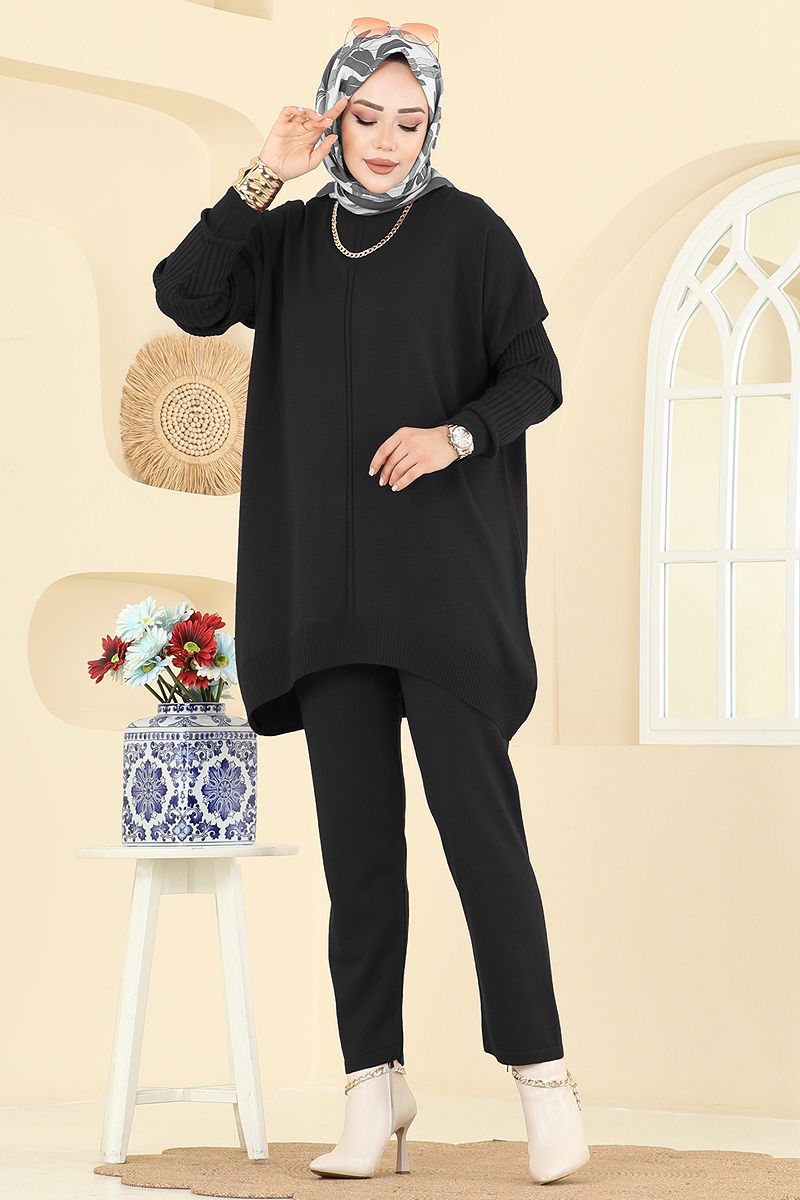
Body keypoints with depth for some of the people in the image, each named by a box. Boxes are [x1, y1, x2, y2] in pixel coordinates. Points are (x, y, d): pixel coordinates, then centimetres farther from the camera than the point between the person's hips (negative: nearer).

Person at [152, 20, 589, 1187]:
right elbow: (185, 299, -4)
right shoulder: (290, 237, 11)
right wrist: (265, 176, -8)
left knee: (479, 822, -8)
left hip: (444, 573, -4)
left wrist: (456, 434, -20)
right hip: (329, 577, 4)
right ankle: (377, 1086, 8)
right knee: (357, 835, 3)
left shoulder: (466, 229, 1)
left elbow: (537, 376, -1)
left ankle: (542, 1077, -2)